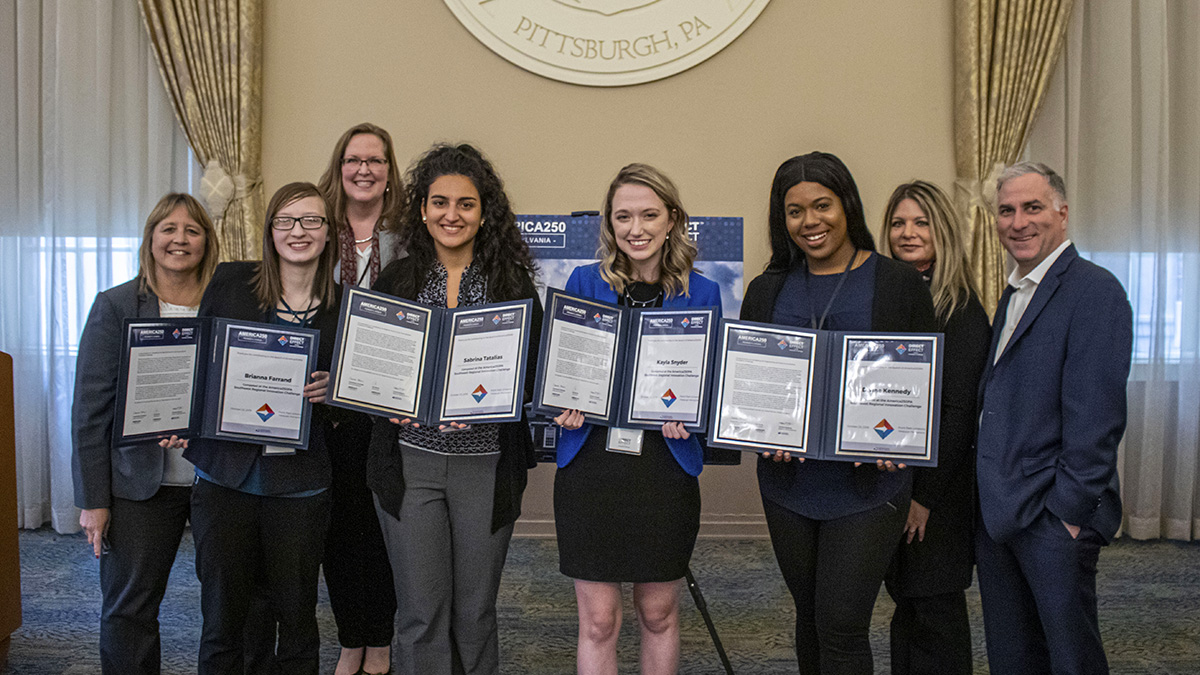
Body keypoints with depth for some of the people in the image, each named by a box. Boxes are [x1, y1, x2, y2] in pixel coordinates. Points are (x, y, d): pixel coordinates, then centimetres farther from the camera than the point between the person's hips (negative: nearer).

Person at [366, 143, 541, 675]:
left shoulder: (513, 282, 3)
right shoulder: (394, 281, 7)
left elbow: (531, 375, 1)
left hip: (486, 463, 0)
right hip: (410, 461, 1)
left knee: (475, 611, 10)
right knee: (421, 614, 3)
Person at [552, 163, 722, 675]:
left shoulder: (701, 293, 4)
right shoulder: (584, 283, 4)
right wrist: (565, 407, -12)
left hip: (667, 466, 1)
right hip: (590, 463, 0)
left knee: (659, 614, 14)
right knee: (598, 620, 4)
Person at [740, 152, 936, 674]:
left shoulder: (899, 284, 0)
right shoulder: (767, 290, 9)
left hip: (867, 482, -3)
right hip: (788, 482, 4)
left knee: (842, 624, -6)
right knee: (810, 617, 15)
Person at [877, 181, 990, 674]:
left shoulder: (960, 308, -10)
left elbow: (959, 412, -14)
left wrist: (924, 494, -15)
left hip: (939, 486, -6)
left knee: (936, 610, 5)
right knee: (904, 603, 16)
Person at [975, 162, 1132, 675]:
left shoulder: (1094, 291, -11)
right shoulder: (1012, 295, 16)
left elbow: (1097, 416, -17)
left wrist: (1070, 509, -18)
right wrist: (985, 497, 12)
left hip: (1053, 516, -8)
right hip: (994, 512, 8)